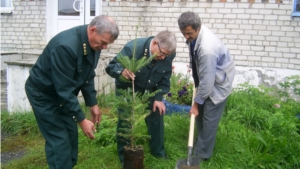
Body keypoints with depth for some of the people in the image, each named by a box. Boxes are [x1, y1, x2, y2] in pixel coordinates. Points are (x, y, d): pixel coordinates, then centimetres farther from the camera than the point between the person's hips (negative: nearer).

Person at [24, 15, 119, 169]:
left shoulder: (94, 44, -9)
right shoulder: (66, 46, -35)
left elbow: (88, 76, 3)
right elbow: (64, 89, -32)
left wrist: (93, 104, 1)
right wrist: (82, 119, -27)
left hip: (63, 93, 8)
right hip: (42, 93, -8)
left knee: (71, 135, 10)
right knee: (58, 139, -7)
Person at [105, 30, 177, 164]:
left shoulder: (168, 55, -20)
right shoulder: (133, 48, -34)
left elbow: (165, 79, -6)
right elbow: (110, 67, -31)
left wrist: (159, 98, -14)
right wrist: (121, 71, -53)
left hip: (149, 91, 4)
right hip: (127, 90, -4)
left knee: (156, 116, 8)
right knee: (125, 120, -3)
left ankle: (158, 150, 30)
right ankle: (124, 156, 17)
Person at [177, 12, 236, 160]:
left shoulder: (207, 48, -39)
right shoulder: (194, 34, -13)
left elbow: (207, 80, -31)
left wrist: (196, 103, -21)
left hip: (219, 81, -8)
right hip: (206, 76, 8)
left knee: (209, 117, -3)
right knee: (200, 113, 15)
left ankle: (202, 154, 11)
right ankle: (201, 143, 33)